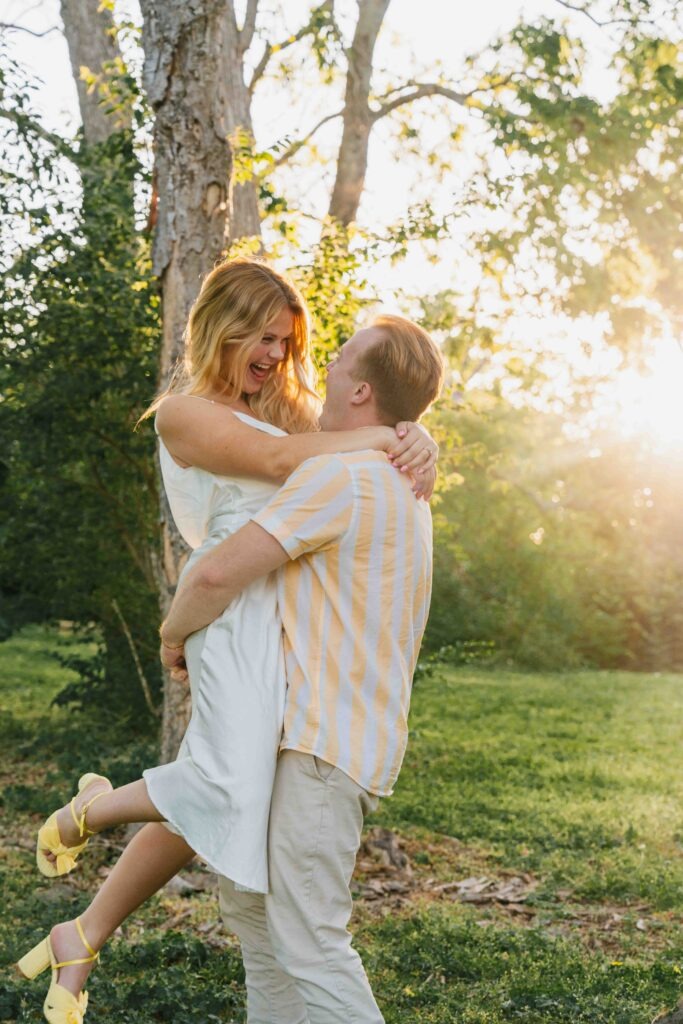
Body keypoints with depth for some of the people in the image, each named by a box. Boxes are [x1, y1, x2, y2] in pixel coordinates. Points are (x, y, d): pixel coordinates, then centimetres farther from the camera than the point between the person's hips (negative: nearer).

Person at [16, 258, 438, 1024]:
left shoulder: (277, 408, 24)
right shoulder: (184, 412, 0)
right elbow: (280, 459, -12)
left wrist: (416, 442, -2)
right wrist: (387, 435, -7)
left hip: (287, 613, 8)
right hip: (236, 607, -8)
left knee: (210, 799, 5)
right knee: (226, 785, -19)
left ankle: (83, 940, 19)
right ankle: (85, 813, 11)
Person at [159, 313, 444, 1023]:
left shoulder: (340, 476, -16)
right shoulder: (400, 486, 17)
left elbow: (220, 572, -21)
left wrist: (174, 633, -1)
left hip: (326, 744, -10)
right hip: (339, 732, 10)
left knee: (308, 941, -9)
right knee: (248, 898, 20)